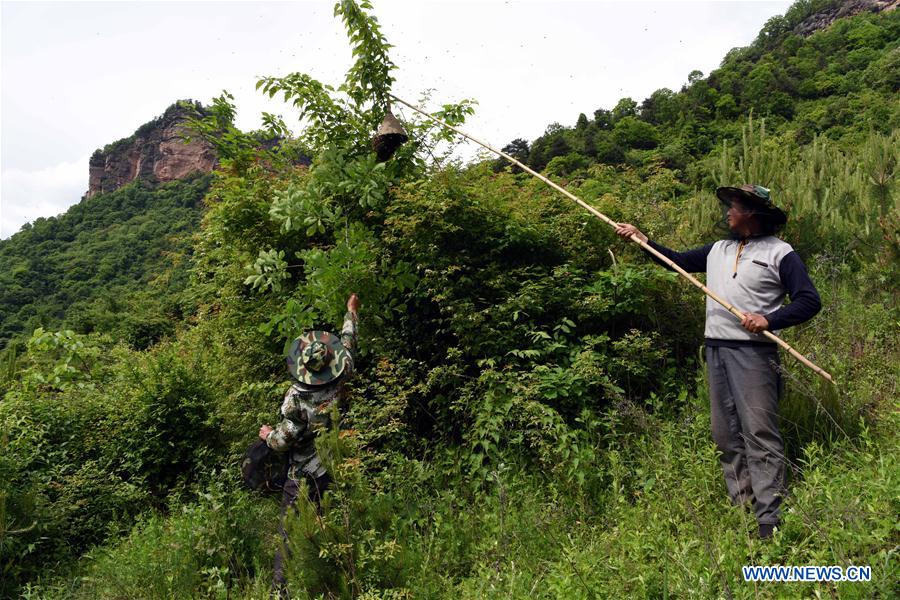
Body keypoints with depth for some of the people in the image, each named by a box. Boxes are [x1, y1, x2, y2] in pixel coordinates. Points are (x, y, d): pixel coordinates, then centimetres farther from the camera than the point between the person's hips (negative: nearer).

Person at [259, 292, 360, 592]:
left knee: (290, 533, 9)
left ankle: (282, 587, 16)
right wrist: (351, 311, 19)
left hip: (303, 477, -4)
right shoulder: (341, 380, -12)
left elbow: (284, 440, -15)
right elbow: (348, 343, 5)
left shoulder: (296, 398, -22)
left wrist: (268, 434, 8)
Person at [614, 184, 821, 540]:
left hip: (753, 351, -7)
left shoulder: (780, 253, 0)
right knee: (726, 435, 9)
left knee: (760, 432, -11)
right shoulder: (718, 250, 20)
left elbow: (809, 301, -5)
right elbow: (678, 261, 27)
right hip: (716, 349, 7)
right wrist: (642, 239, 21)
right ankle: (740, 508, 18)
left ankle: (769, 521, -7)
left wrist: (769, 319, -20)